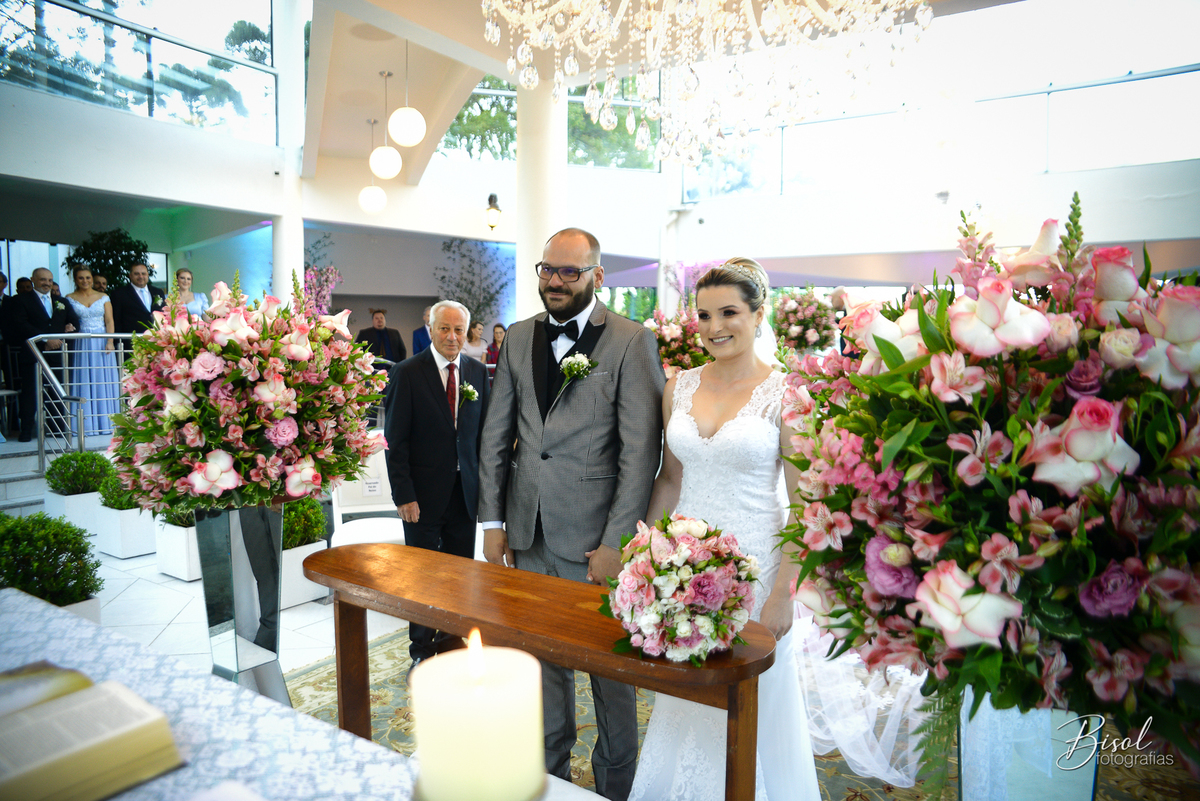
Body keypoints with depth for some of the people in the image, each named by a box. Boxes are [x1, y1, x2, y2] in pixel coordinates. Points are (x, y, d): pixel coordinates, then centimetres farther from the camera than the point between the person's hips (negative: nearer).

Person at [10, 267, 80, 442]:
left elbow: (75, 322, 19)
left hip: (57, 354, 3)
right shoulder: (21, 300, 6)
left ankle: (57, 427, 7)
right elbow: (21, 325, -7)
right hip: (32, 354, -3)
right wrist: (46, 339, -16)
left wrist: (71, 328, -6)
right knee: (30, 392, -2)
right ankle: (26, 430, 2)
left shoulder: (62, 303, 20)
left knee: (57, 393, 2)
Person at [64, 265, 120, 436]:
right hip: (81, 345, 0)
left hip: (102, 344, 1)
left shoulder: (103, 297, 9)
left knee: (104, 382, 1)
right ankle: (86, 424, 1)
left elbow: (109, 321, 2)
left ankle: (106, 422, 6)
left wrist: (110, 341, -9)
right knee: (83, 382, -1)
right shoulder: (70, 299, 7)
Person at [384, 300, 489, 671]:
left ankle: (452, 637, 31)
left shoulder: (478, 372, 5)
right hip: (424, 491, -3)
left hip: (465, 490, 4)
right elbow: (395, 441, -8)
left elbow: (483, 431, 9)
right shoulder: (407, 373, -7)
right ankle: (422, 649, 26)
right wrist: (403, 494, -13)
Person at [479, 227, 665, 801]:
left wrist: (616, 542, -14)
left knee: (611, 669, 12)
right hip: (529, 537, 5)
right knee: (543, 660, 19)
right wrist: (492, 522, 6)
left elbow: (641, 452, -12)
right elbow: (496, 435, 10)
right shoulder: (519, 337, 8)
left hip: (594, 539, -4)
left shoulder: (632, 342, -8)